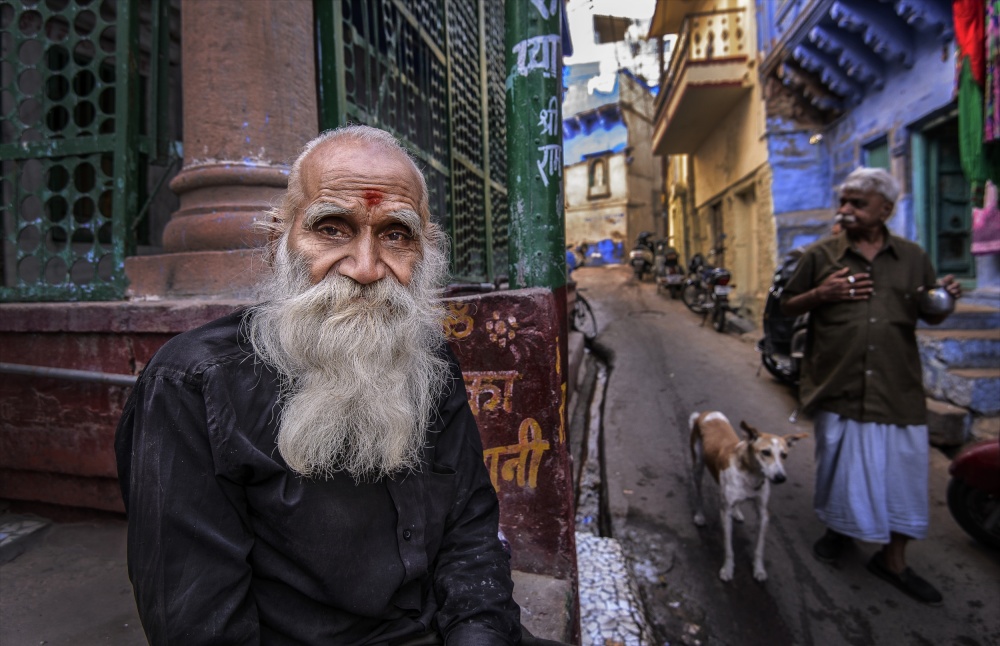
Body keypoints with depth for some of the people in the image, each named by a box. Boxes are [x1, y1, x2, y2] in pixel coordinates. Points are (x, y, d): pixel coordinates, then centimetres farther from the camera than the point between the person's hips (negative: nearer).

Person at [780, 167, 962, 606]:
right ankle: (838, 527, 39)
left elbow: (931, 316, 15)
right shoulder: (820, 255, 3)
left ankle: (893, 560, 24)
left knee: (902, 469, 6)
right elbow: (786, 306, 7)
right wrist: (819, 294, -12)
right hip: (838, 387, -1)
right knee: (839, 463, 11)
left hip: (897, 388, 2)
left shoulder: (912, 257, 8)